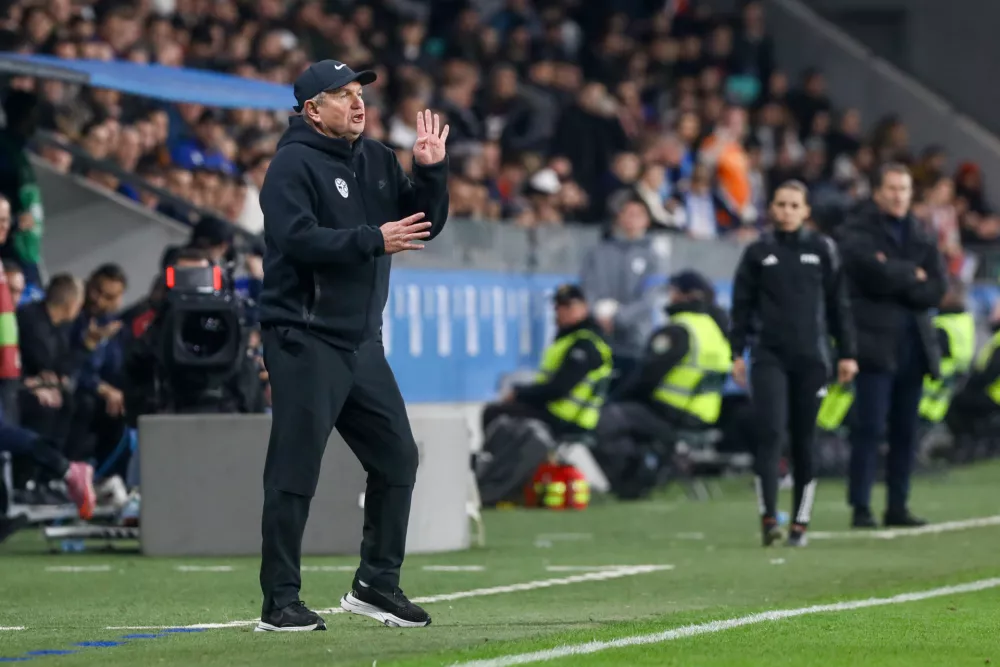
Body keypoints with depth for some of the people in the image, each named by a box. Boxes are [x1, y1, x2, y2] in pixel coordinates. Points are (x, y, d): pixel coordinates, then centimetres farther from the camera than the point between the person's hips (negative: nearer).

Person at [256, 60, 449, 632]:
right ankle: (280, 603, -1)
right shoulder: (293, 165, -10)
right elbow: (297, 238, -23)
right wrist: (374, 240, -24)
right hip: (305, 342, -8)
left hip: (362, 341, 8)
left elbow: (426, 225, 13)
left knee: (397, 458, 11)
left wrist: (432, 170, -3)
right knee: (295, 474, -6)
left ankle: (376, 586, 23)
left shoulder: (379, 161, 13)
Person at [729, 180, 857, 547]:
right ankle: (768, 516, -15)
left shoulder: (822, 249, 7)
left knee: (804, 441, 4)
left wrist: (847, 354, 5)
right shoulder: (758, 252, 6)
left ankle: (800, 522, 11)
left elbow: (838, 304, 9)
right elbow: (742, 304, 9)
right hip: (769, 356, -1)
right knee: (770, 433, -13)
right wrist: (737, 352, 2)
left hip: (811, 358, 1)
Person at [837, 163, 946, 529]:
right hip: (876, 342, -5)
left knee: (906, 430, 6)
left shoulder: (920, 236, 16)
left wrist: (896, 280, -8)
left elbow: (936, 290, 4)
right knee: (870, 427, -10)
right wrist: (913, 276, -1)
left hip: (914, 343, 5)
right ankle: (861, 508, -8)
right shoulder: (858, 232, 2)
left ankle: (898, 506, 11)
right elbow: (877, 273, -16)